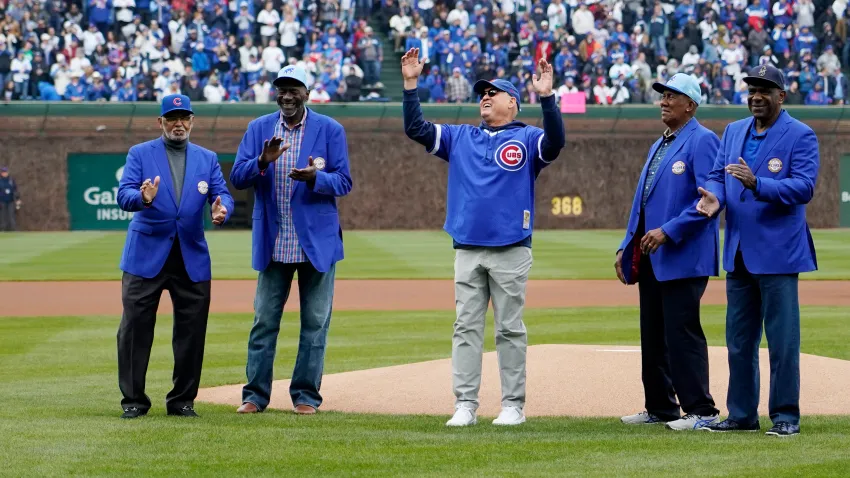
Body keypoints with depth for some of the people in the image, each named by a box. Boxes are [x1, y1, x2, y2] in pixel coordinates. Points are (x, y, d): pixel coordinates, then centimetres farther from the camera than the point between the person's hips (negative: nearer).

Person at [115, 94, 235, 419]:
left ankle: (182, 400, 13)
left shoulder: (207, 159, 12)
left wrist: (221, 211, -22)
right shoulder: (140, 154, 4)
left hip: (192, 256, 2)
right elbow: (124, 194, -8)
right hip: (146, 254, -2)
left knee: (192, 330, 3)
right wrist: (143, 198, -31)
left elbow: (222, 194, 2)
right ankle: (133, 400, 4)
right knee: (135, 328, -4)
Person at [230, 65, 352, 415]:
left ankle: (306, 395, 9)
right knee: (264, 320, 3)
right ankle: (255, 394, 8)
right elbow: (237, 177, -1)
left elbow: (343, 182, -4)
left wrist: (314, 178, -24)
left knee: (315, 322, 2)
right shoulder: (259, 129, 6)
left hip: (317, 241, -1)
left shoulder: (330, 130, 0)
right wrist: (263, 161, -21)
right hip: (273, 243, 2)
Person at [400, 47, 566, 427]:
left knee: (510, 330, 1)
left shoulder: (526, 139, 3)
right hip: (467, 250, 4)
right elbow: (415, 128, 8)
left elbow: (555, 142, -18)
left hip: (511, 250, -4)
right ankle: (465, 405, 4)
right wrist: (410, 84, -2)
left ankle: (513, 405, 6)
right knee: (466, 328, 2)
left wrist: (546, 96, -30)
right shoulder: (460, 138, 15)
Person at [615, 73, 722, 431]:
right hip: (650, 257, 9)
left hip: (683, 255, -9)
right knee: (653, 335, 12)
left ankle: (701, 411, -6)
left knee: (682, 332, -10)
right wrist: (627, 247, 16)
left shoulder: (702, 141, -8)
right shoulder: (658, 147, 20)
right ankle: (660, 408, 19)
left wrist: (668, 231, -23)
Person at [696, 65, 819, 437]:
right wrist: (715, 197, -11)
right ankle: (741, 414, 19)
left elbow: (804, 186, -16)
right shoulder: (733, 131, 14)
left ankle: (785, 416, 3)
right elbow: (717, 176, 12)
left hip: (778, 253, -6)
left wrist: (757, 184, -28)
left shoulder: (800, 136, -6)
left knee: (782, 338, -3)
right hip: (739, 253, 6)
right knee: (739, 340, 11)